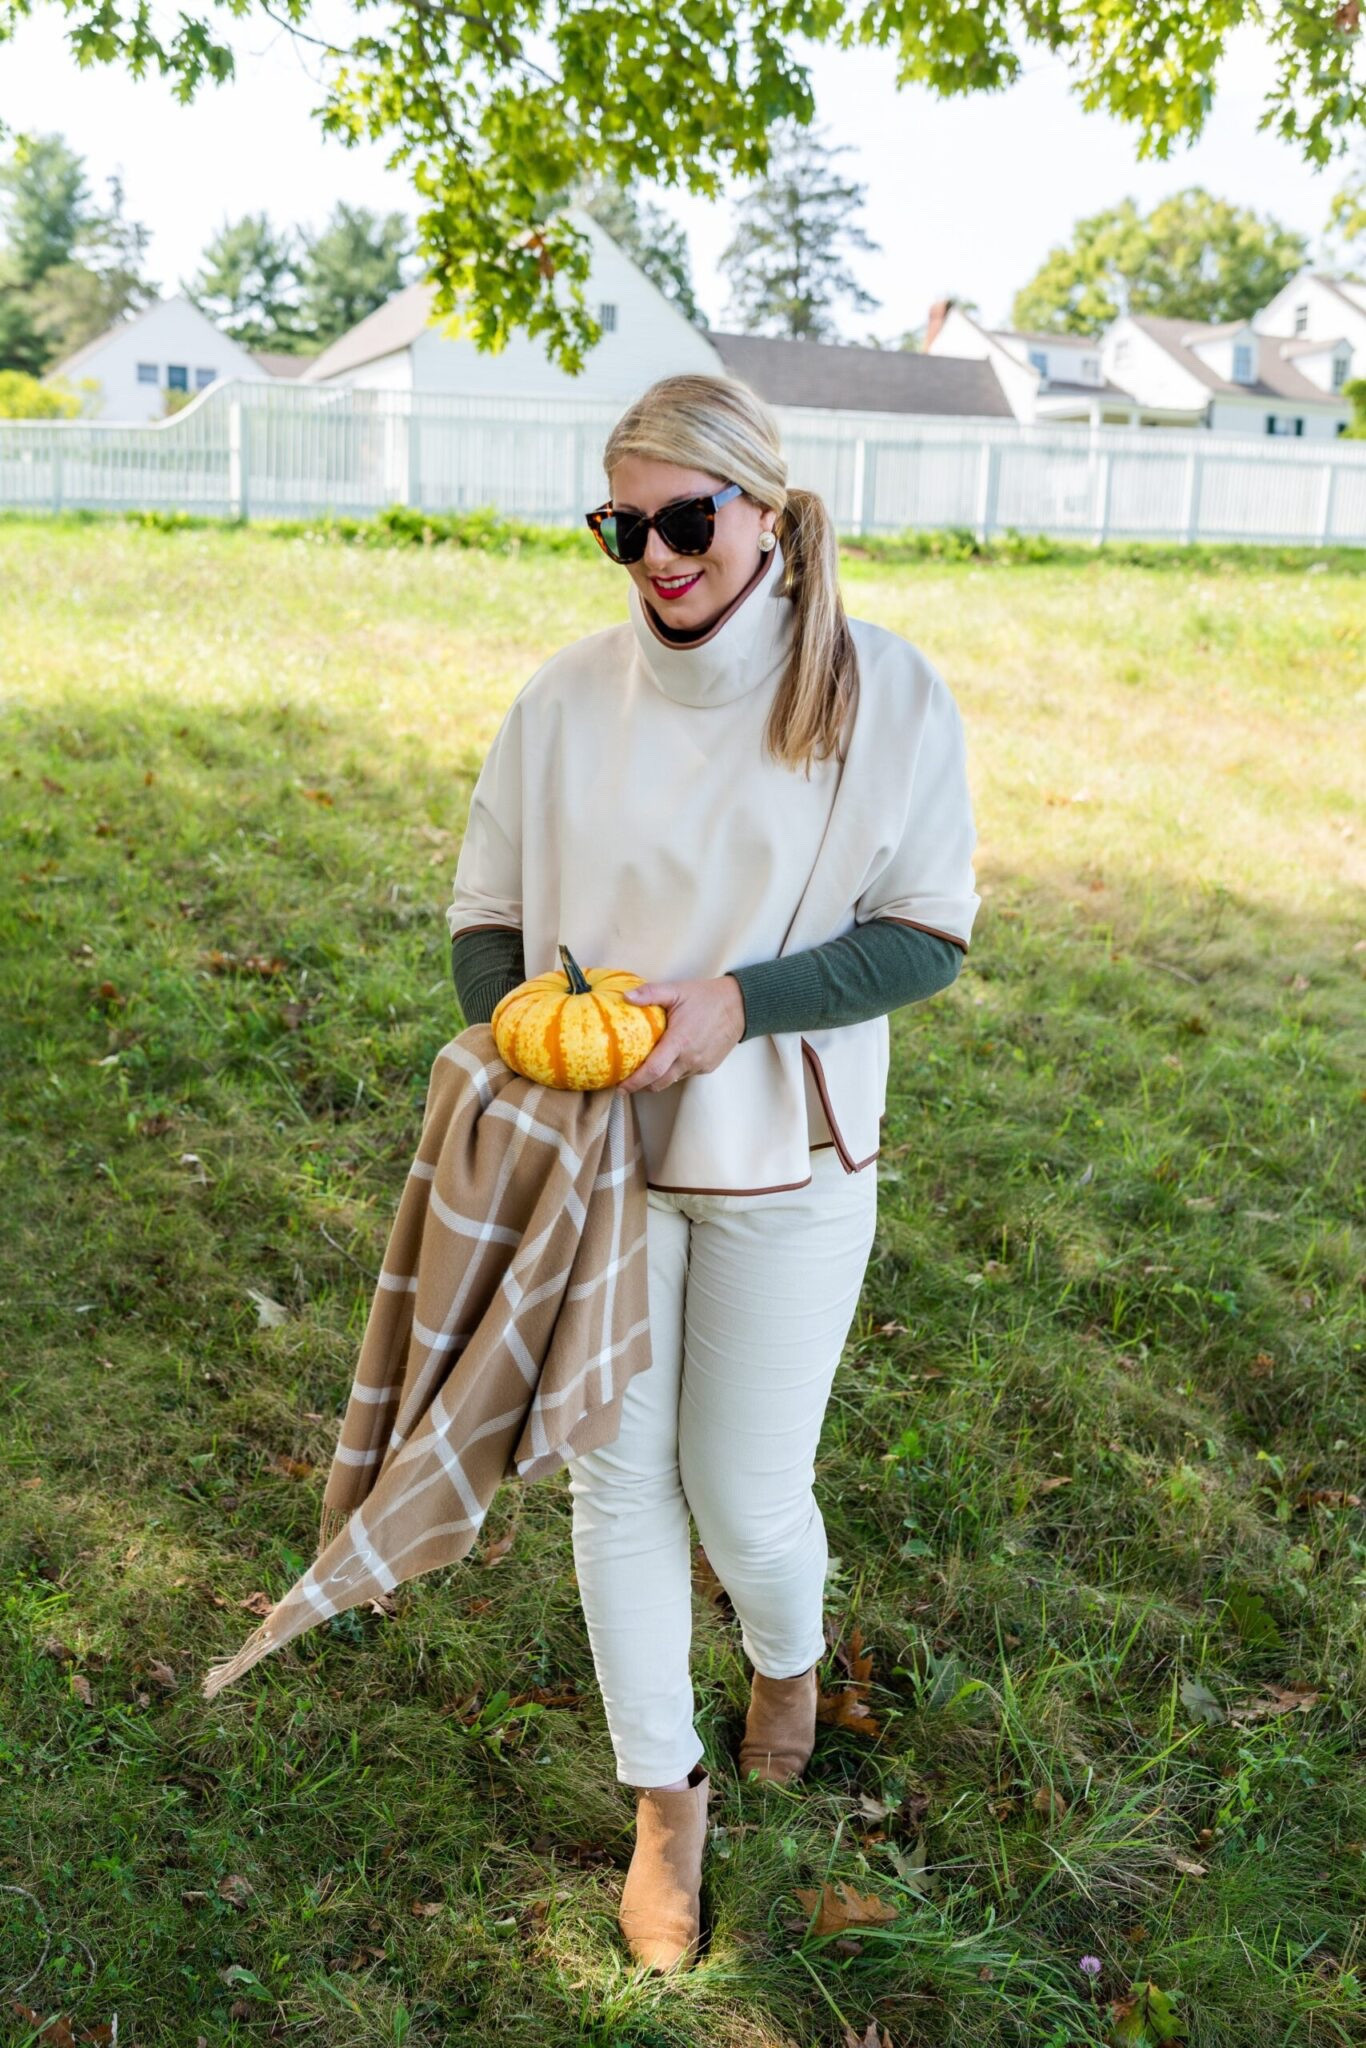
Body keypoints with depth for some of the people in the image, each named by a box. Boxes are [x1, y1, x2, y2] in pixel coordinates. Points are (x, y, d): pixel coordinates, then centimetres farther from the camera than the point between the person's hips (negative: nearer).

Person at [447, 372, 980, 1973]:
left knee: (747, 1495, 7)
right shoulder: (567, 697, -4)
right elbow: (486, 909, 5)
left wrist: (736, 1005, -20)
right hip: (593, 1153, 3)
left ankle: (789, 1658, 46)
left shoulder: (886, 695, -11)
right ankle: (666, 1796, 35)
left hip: (781, 1170, -2)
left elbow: (927, 936, -8)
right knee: (619, 1479, 11)